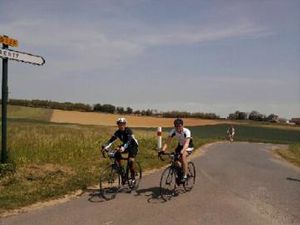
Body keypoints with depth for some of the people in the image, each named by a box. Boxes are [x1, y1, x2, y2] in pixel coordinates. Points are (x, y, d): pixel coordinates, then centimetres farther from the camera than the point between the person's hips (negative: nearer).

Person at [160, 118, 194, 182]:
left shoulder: (186, 131, -33)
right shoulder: (173, 131, -22)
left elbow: (187, 143, -46)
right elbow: (167, 142, -27)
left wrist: (181, 152, -62)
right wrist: (163, 150, -44)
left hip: (189, 146, -5)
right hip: (180, 145, 5)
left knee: (183, 156, -32)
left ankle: (185, 175, -22)